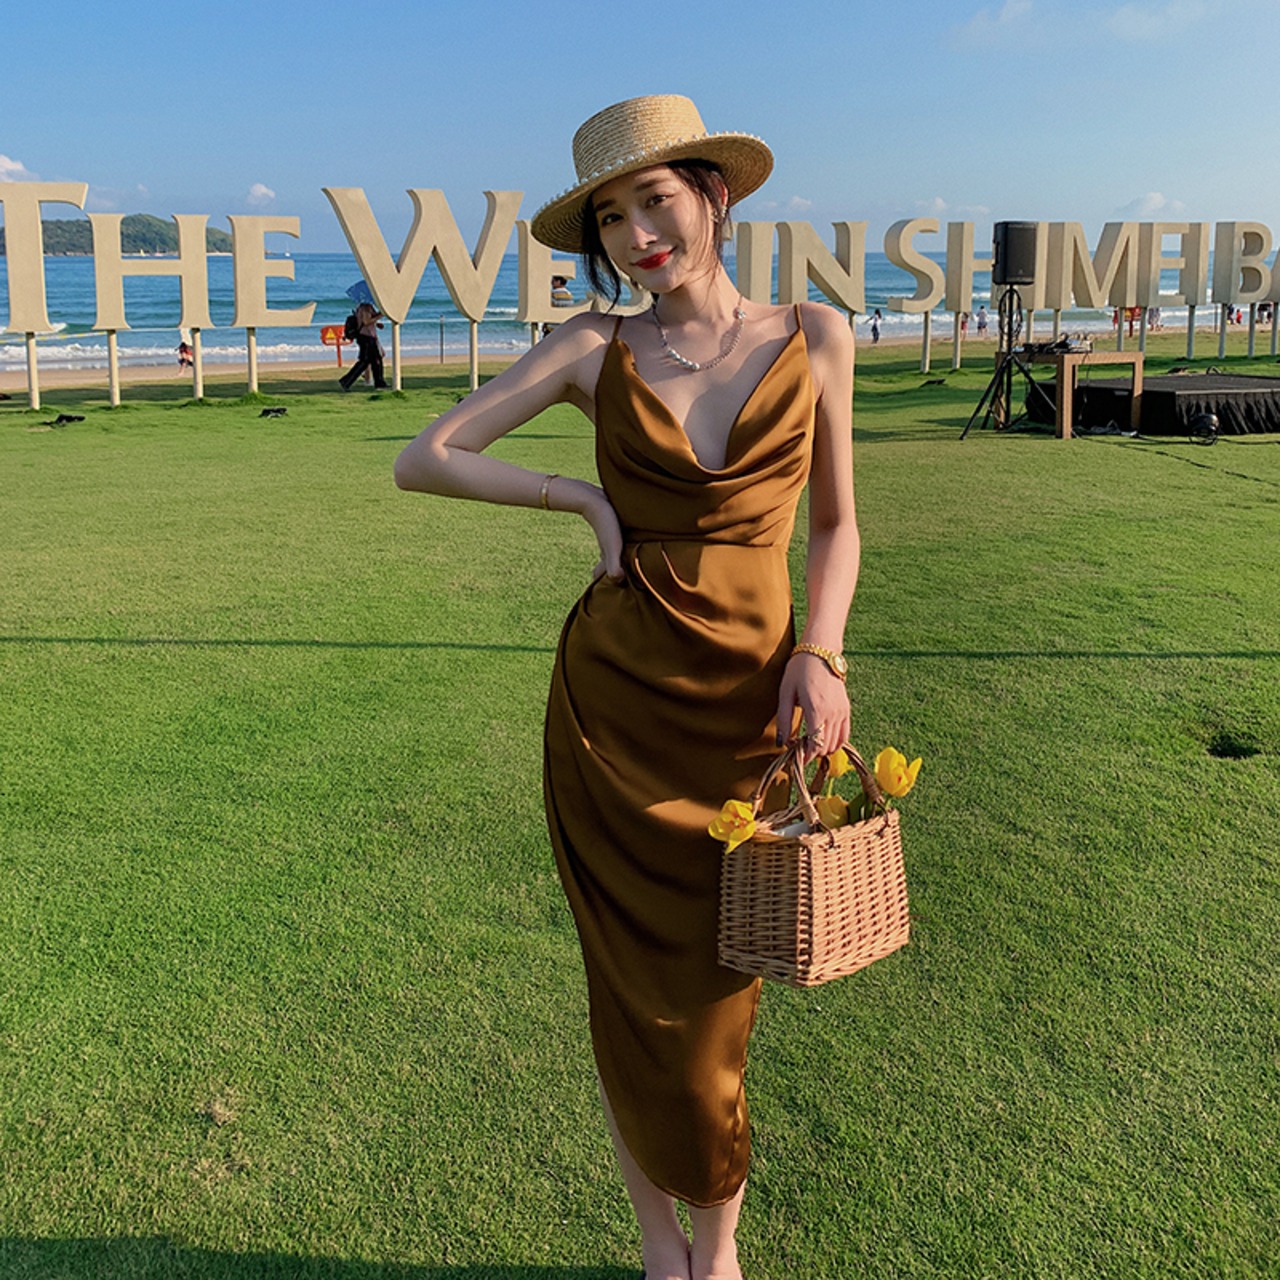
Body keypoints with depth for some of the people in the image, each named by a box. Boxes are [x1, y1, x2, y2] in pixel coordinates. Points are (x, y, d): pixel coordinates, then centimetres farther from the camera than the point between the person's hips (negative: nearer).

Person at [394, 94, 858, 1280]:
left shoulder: (813, 336, 3)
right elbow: (421, 459, -1)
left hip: (750, 707, 0)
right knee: (638, 999, 9)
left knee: (715, 1001, 10)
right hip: (613, 705, 0)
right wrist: (587, 500, -8)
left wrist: (819, 655, -7)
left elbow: (834, 524, 9)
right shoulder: (595, 347, 1)